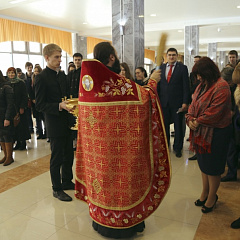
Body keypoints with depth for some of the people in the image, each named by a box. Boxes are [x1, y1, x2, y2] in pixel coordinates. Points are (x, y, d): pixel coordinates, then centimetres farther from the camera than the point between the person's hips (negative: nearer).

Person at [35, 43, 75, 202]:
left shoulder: (62, 75, 10)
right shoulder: (42, 78, -12)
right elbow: (40, 105, -14)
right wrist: (60, 106, -25)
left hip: (67, 122, 7)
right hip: (55, 124, -7)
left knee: (68, 154, 18)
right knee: (57, 158, 5)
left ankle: (67, 181, 37)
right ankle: (57, 189, 22)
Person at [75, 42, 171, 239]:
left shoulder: (89, 78, -2)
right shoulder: (117, 82, -21)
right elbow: (144, 98, -15)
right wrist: (152, 82, 2)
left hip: (96, 141, 6)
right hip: (117, 142, -6)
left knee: (100, 172, 20)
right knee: (119, 176, 11)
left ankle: (101, 217, 39)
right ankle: (122, 222, 31)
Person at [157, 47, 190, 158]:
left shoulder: (182, 68, 0)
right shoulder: (161, 68, 11)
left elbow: (186, 86, -4)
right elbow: (158, 85, 12)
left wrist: (185, 102, -11)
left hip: (177, 103, -3)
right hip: (164, 102, 3)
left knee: (178, 126, 6)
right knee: (164, 125, 10)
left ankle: (178, 148, 20)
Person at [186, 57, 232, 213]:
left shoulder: (221, 87, -17)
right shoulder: (202, 86, 10)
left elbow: (215, 111, -23)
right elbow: (193, 104, 9)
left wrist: (198, 122, -14)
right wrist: (190, 119, -7)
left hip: (215, 133, -8)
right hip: (201, 132, 8)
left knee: (213, 167, 6)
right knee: (203, 164, 18)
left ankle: (212, 197, 25)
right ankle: (205, 193, 34)